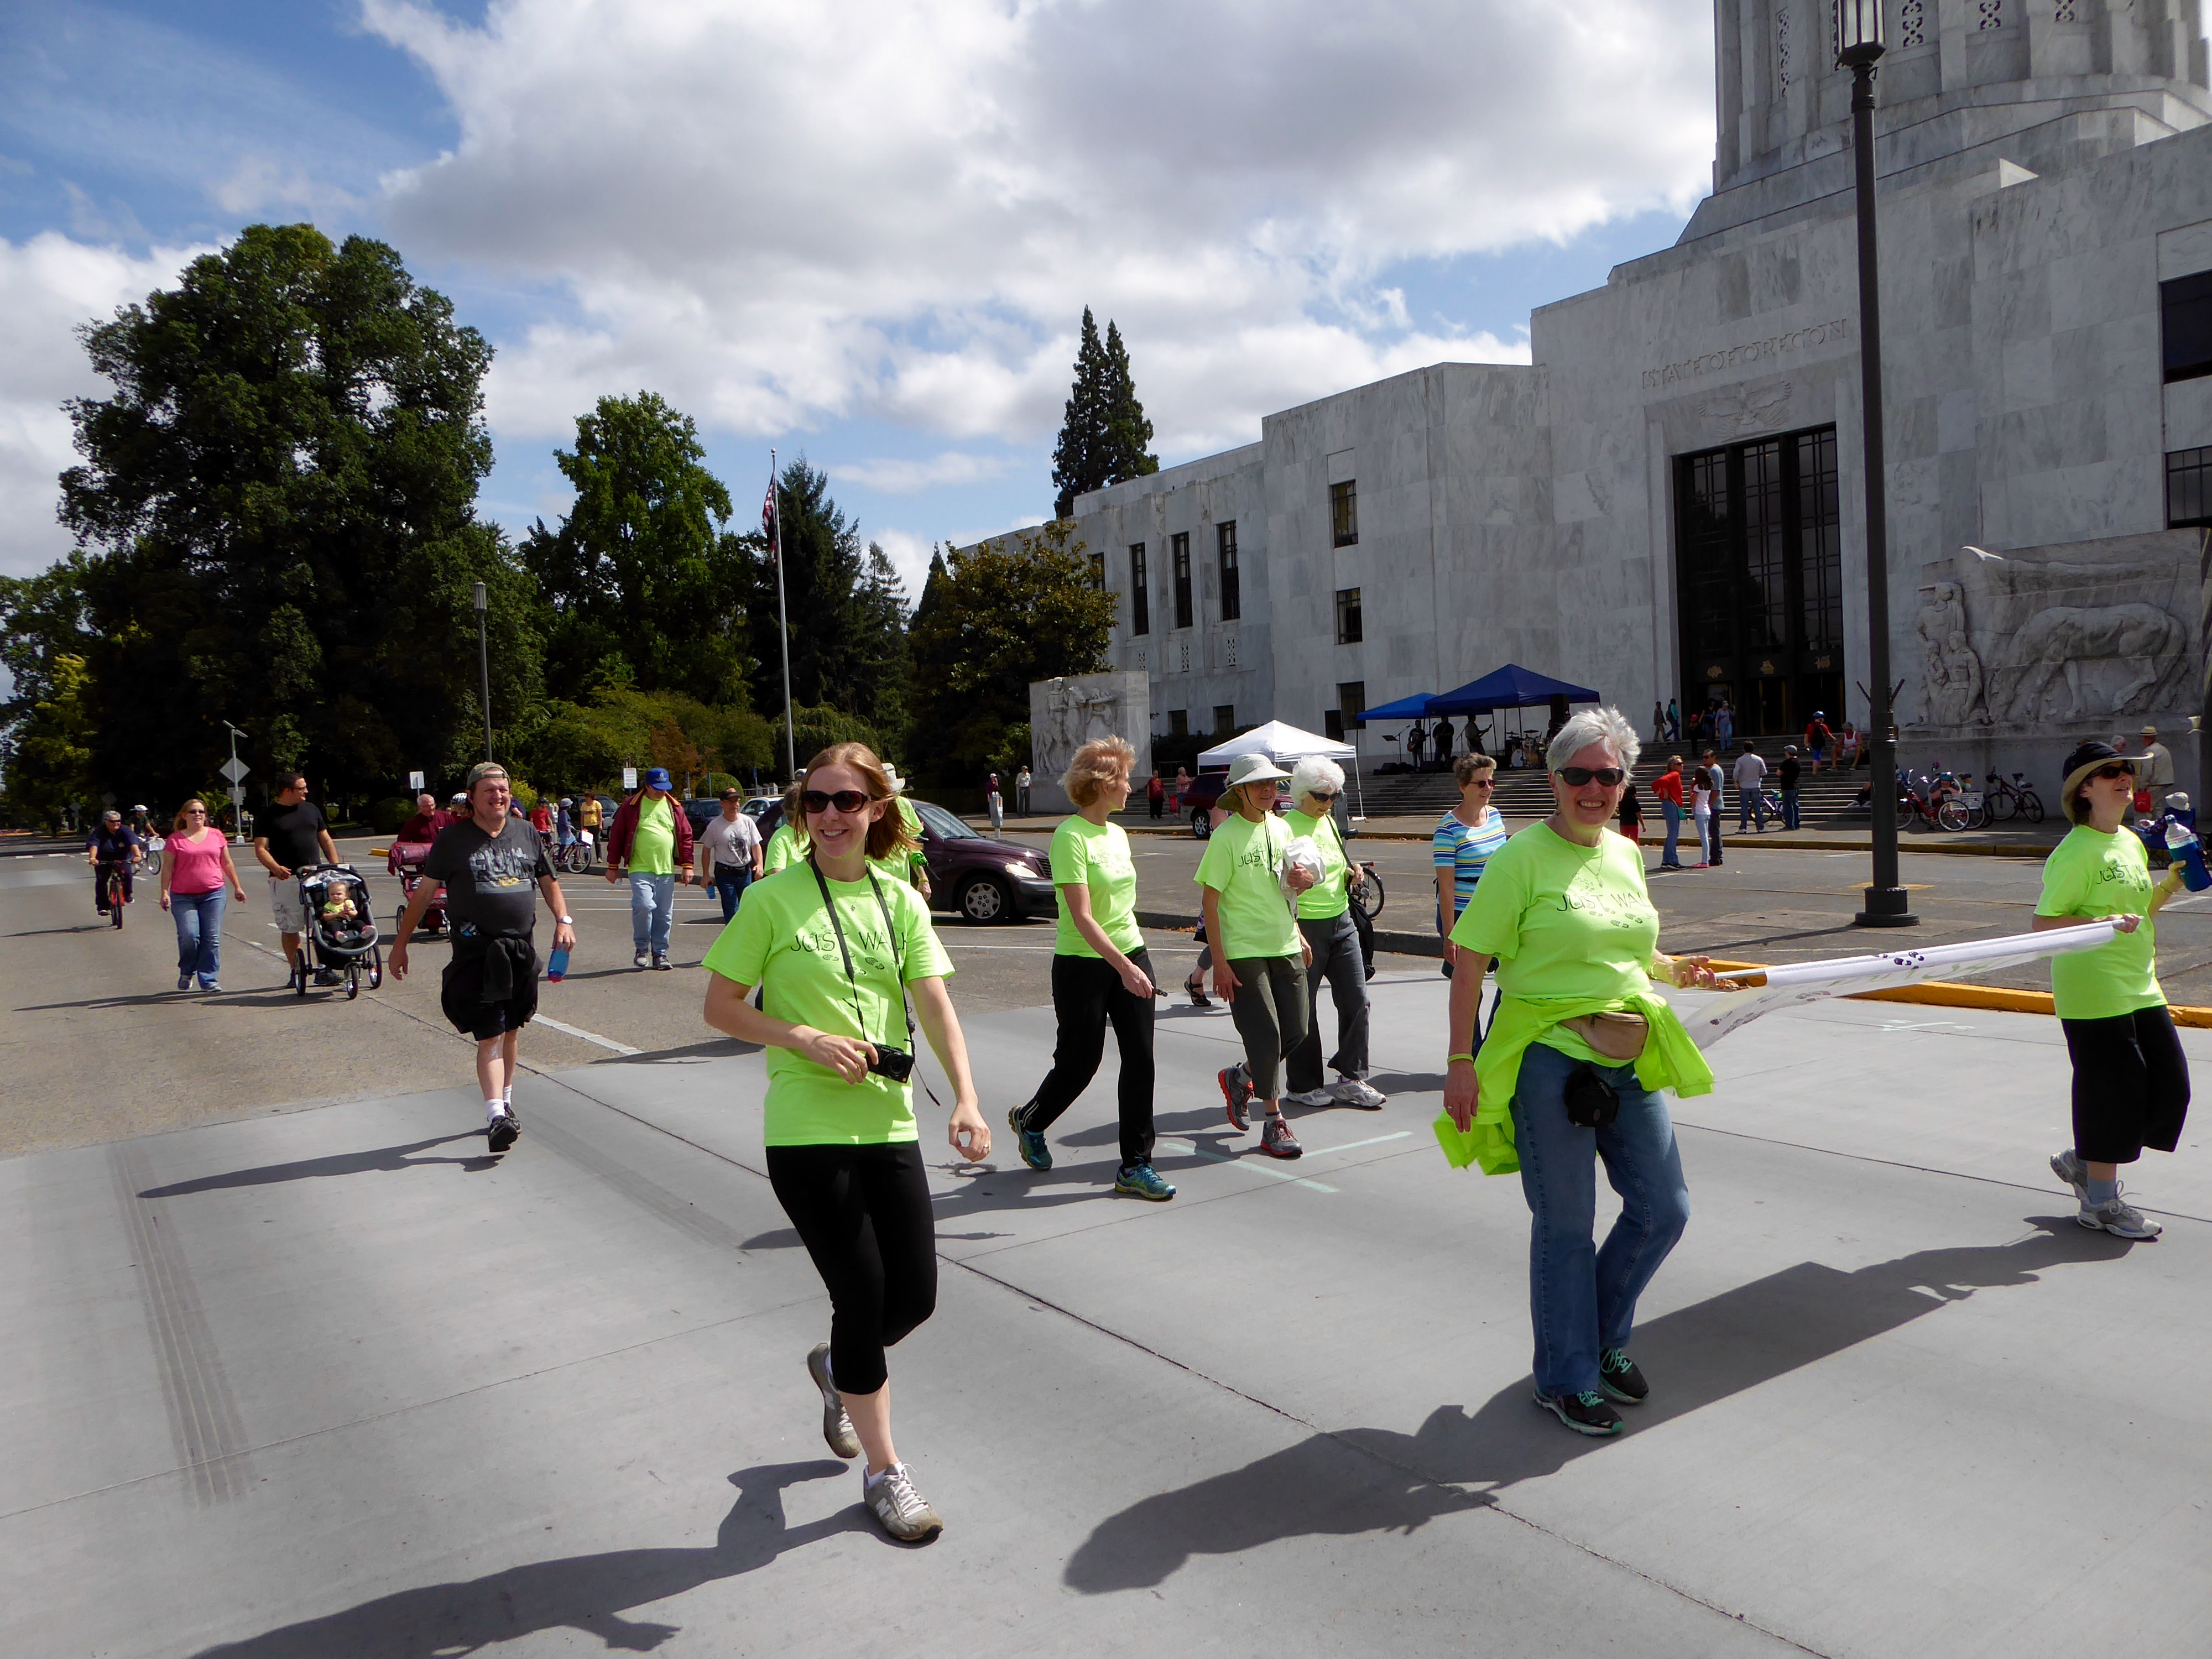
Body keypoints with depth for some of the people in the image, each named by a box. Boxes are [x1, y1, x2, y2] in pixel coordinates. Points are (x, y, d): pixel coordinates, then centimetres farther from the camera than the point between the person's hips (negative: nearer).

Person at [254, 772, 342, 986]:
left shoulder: (311, 809, 15)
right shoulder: (269, 817, 1)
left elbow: (326, 841, 20)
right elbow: (261, 849, -5)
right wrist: (276, 868, -24)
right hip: (286, 880, -3)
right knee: (290, 928, 2)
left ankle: (324, 969, 1)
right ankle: (296, 970, 12)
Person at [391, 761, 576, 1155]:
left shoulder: (527, 834, 10)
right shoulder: (452, 839, -1)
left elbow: (548, 881, 20)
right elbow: (425, 891, 3)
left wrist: (563, 920, 4)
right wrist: (401, 943, 2)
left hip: (522, 949, 4)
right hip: (476, 950, -4)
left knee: (512, 1030, 15)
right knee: (490, 1035, -11)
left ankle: (506, 1100, 31)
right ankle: (496, 1115, -15)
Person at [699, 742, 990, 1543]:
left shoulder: (902, 903, 5)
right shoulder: (772, 899, -5)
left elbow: (937, 1007, -4)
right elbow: (719, 1007, -3)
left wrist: (966, 1100, -17)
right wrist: (807, 1039, -16)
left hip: (889, 1125, 4)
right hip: (806, 1131, -4)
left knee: (915, 1296, 6)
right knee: (863, 1295, 0)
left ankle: (838, 1366, 42)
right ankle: (885, 1472, 21)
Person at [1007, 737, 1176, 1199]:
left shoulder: (1118, 833, 10)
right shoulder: (1070, 836, -16)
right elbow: (1082, 916, -22)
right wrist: (1124, 966, -28)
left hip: (1132, 954, 7)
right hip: (1083, 966, -7)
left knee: (1140, 1060, 1)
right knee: (1079, 1064, 5)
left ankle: (1135, 1166, 9)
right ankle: (1029, 1121, 35)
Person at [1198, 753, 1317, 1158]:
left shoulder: (1282, 829, 9)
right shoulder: (1226, 836, -11)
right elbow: (1209, 901, -12)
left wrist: (1301, 882, 2)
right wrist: (1219, 964, -15)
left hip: (1285, 946, 7)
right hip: (1243, 952, -6)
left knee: (1295, 1032, 9)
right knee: (1266, 1036, -5)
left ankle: (1239, 1078, 33)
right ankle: (1274, 1125, 7)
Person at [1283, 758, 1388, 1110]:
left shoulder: (1329, 821, 11)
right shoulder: (1287, 828, -13)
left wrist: (1349, 874, 3)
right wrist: (1296, 936, -25)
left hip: (1342, 922, 7)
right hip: (1306, 926, -7)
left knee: (1356, 1001, 4)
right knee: (1303, 1011, 3)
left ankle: (1352, 1078, 14)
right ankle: (1303, 1087, 15)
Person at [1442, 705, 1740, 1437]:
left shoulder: (1626, 853, 9)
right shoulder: (1523, 856, -11)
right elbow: (1471, 961, -12)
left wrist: (1675, 970, 5)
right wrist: (1459, 1061, -16)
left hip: (1630, 1060, 7)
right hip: (1550, 1060, -7)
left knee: (1663, 1211, 12)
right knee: (1566, 1227, 5)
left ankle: (1606, 1338, 36)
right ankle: (1566, 1381, 24)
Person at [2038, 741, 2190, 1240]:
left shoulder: (2133, 843, 13)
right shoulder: (2074, 852, -13)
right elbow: (2043, 924, -16)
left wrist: (2168, 888, 7)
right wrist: (2106, 924, -27)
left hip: (2140, 987, 9)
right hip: (2093, 990, -9)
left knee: (2169, 1086, 10)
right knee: (2111, 1089, -3)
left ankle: (2083, 1162, 26)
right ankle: (2101, 1203, 11)